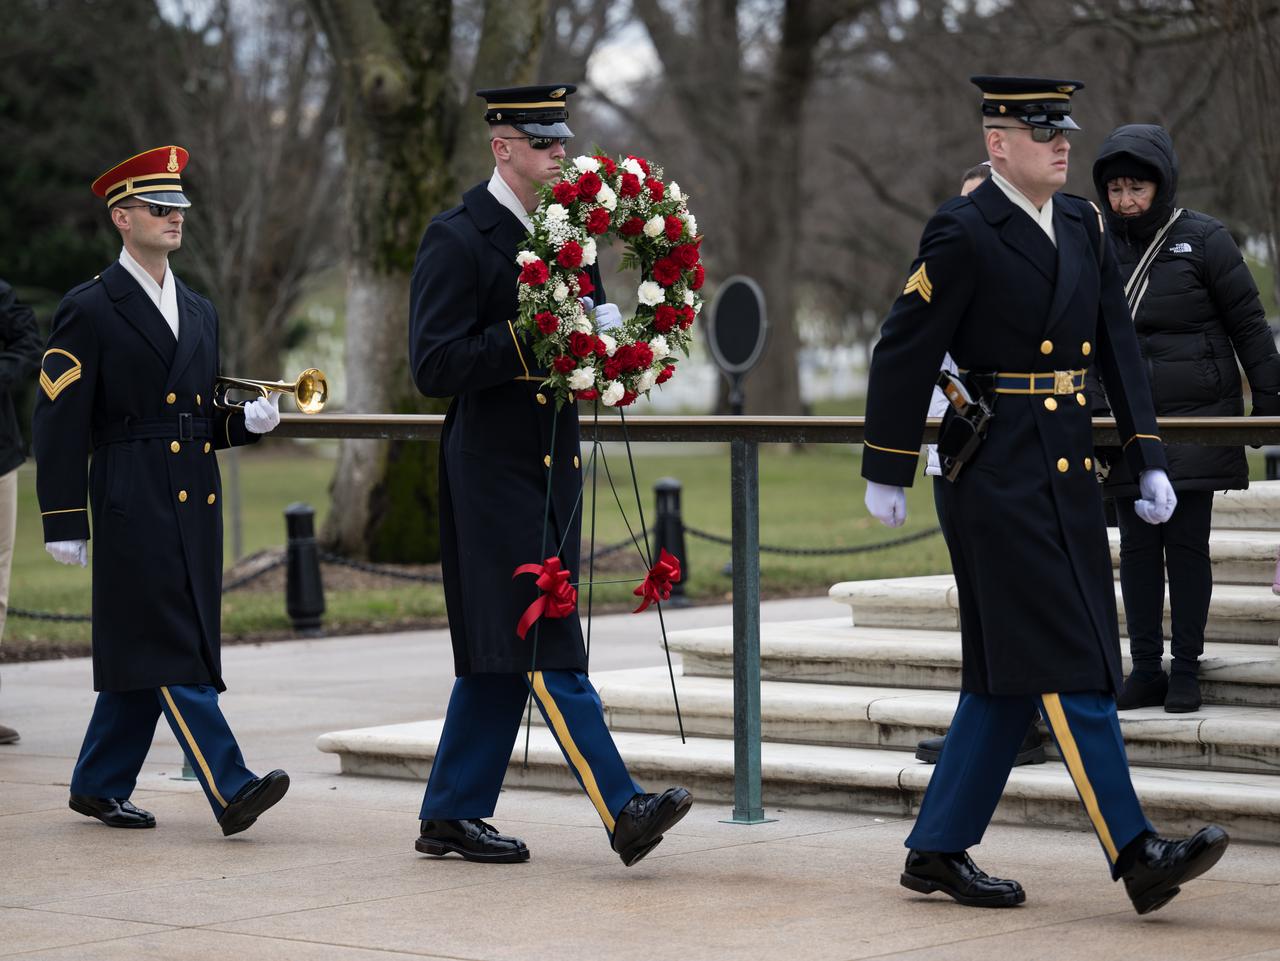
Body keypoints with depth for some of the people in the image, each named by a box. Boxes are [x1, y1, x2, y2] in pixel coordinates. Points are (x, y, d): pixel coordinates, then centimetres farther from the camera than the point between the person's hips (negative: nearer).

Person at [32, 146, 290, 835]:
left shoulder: (200, 312, 19)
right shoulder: (89, 310, -3)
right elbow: (59, 422, -6)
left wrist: (246, 421, 4)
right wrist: (64, 522, -11)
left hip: (195, 506, 7)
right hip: (135, 507, -7)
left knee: (143, 657, 11)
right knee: (172, 655, -11)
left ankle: (100, 786, 22)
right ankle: (230, 790, -17)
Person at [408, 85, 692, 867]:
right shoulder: (458, 239, -9)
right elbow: (434, 367, -16)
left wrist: (602, 333, 1)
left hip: (552, 466, 8)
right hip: (496, 470, -8)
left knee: (504, 652, 10)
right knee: (545, 647, -9)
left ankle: (452, 816, 18)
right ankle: (623, 810, -15)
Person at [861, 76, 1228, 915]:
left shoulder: (1082, 225, 12)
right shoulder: (963, 233, -10)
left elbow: (1118, 345, 13)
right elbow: (905, 354, -7)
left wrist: (1148, 460, 6)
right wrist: (887, 475, -3)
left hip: (1070, 479, 8)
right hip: (1001, 480, -8)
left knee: (1011, 677, 10)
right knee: (1071, 668, -10)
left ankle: (940, 851, 18)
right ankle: (1138, 856, -12)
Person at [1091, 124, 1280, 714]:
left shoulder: (1203, 240, -5)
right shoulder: (1099, 246, 6)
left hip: (1195, 420, -4)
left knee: (1187, 542, -1)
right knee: (1137, 545, 5)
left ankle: (1186, 670, 6)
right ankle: (1146, 669, 12)